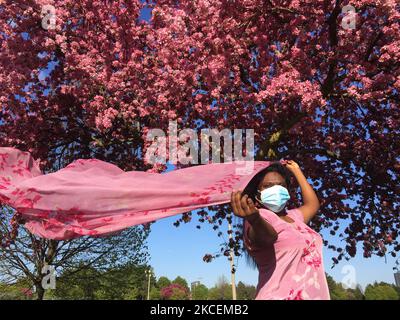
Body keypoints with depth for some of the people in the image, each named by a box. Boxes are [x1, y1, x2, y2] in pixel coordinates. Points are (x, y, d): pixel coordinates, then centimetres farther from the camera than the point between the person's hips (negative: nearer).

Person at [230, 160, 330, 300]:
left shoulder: (292, 216, 14)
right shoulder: (259, 217, -11)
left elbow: (312, 204, 28)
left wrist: (296, 171, 31)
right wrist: (254, 219, -54)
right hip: (282, 296, -8)